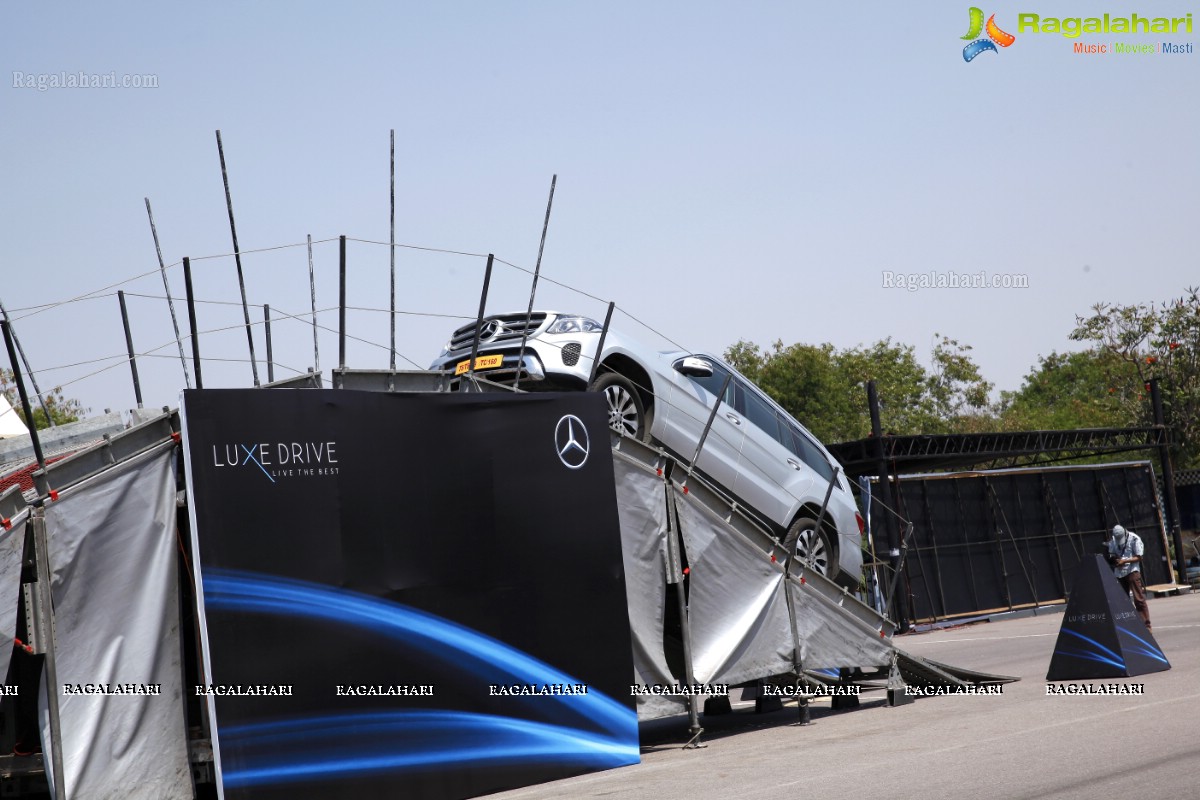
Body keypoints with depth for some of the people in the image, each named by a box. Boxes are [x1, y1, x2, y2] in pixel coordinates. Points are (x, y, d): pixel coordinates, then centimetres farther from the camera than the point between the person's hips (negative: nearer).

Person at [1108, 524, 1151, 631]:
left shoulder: (1134, 539, -8)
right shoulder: (1113, 540, 6)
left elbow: (1138, 557, -8)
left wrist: (1125, 560, -20)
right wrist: (1115, 560, -7)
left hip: (1132, 571, -5)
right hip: (1119, 573, 5)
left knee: (1139, 599, -9)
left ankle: (1146, 625, -8)